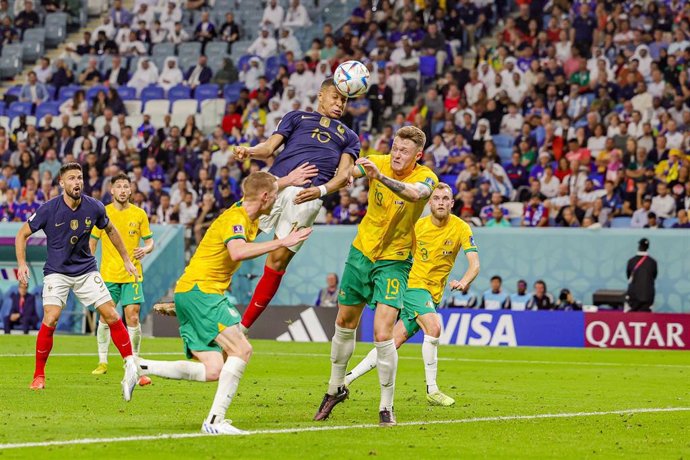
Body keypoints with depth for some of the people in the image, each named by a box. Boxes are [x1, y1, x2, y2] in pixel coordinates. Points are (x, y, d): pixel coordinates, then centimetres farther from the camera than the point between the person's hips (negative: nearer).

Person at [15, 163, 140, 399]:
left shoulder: (94, 207, -7)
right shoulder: (49, 209, -15)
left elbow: (110, 230, 13)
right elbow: (23, 233, -2)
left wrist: (126, 260, 16)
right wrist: (22, 263, -13)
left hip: (86, 270, 3)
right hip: (56, 271, -2)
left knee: (111, 315, -9)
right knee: (50, 320, -18)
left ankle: (131, 368, -2)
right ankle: (39, 375, -3)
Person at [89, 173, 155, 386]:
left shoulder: (139, 214, 2)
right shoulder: (103, 213, 2)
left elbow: (149, 241, 8)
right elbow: (92, 241, 9)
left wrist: (145, 250, -15)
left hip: (132, 274, -1)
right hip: (108, 274, 1)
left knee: (133, 318, -6)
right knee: (105, 318, 2)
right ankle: (102, 362, 15)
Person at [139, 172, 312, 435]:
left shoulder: (249, 219, 14)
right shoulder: (235, 218, -14)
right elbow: (237, 252, -36)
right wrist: (282, 242, -34)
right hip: (199, 290, -10)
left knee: (212, 372, 2)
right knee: (241, 349, -18)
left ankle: (140, 367, 5)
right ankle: (215, 421, -21)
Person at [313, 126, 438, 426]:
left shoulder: (425, 178, -19)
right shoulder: (379, 163, -8)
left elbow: (416, 193, -42)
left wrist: (380, 177, -56)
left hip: (394, 261, -4)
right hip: (361, 252, 4)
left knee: (382, 335, -17)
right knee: (344, 324, 17)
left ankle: (386, 407, -4)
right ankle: (335, 388, 39)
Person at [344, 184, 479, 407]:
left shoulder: (461, 228, -5)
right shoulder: (417, 225, -4)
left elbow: (474, 264, -13)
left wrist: (464, 282, -32)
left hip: (432, 293, 2)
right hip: (412, 285, -2)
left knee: (394, 342, 1)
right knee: (433, 327, -28)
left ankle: (348, 378, 14)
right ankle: (432, 390, -21)